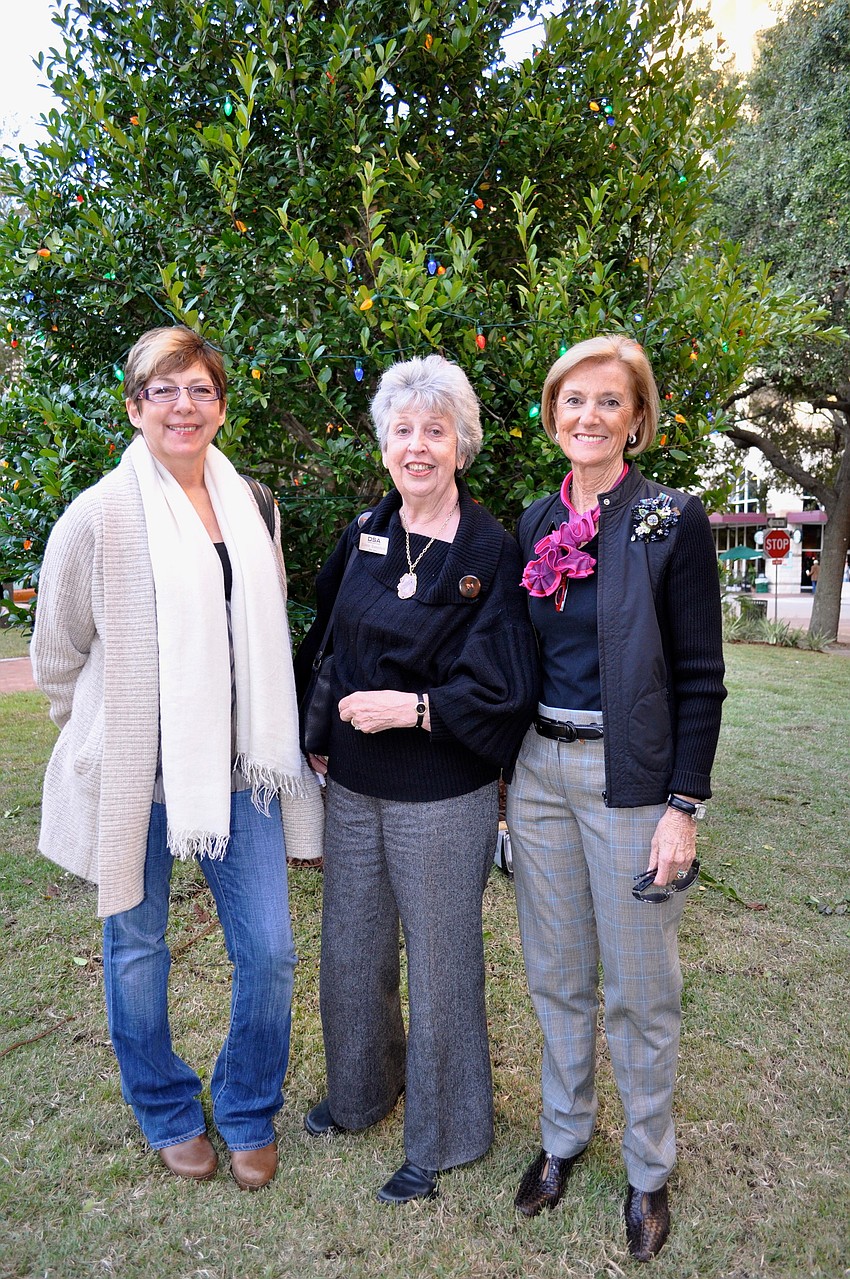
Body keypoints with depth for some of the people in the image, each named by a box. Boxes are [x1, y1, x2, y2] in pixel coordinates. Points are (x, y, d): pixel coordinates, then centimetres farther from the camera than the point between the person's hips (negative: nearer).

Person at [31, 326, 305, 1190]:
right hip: (136, 770, -3)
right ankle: (167, 1113, 42)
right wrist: (111, 737, 6)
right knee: (136, 947, 14)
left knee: (269, 949, 7)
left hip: (236, 763, 4)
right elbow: (57, 651, -1)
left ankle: (247, 1112, 35)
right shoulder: (100, 514, -11)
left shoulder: (251, 506, 5)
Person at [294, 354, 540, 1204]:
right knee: (350, 951, 20)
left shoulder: (490, 553, -12)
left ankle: (442, 1136, 36)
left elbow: (506, 692, -14)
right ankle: (361, 1090, 48)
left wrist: (413, 707, -19)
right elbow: (324, 644, 12)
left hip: (442, 798, -5)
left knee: (440, 963, 11)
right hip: (353, 785, 6)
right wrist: (318, 738, 7)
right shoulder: (364, 536, 3)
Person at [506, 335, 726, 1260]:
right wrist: (507, 774, 11)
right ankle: (564, 1134, 40)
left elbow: (699, 677, -7)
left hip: (630, 777, -4)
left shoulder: (673, 520, -7)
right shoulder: (535, 523, 7)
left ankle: (649, 1169, 34)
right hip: (539, 768, 5)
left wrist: (684, 807, -12)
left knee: (639, 987, 10)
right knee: (557, 974, 17)